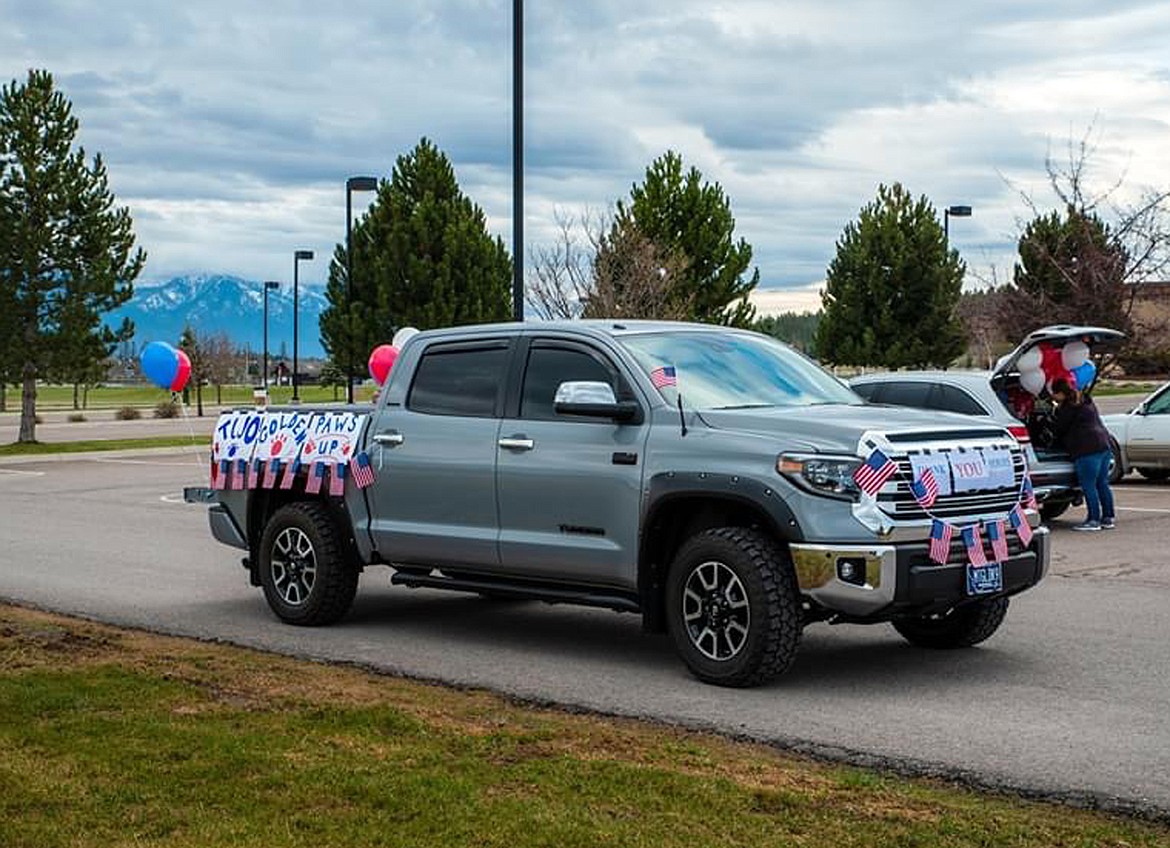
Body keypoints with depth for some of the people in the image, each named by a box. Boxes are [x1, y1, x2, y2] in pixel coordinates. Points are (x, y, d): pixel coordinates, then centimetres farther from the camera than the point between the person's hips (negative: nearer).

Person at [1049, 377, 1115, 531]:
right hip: (1103, 445, 10)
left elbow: (1058, 429, -3)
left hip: (1087, 450, -10)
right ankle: (1108, 518, 15)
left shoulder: (1068, 407, -9)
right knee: (1102, 484, 13)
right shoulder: (1086, 402, 20)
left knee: (1089, 486, -5)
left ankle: (1094, 520, -5)